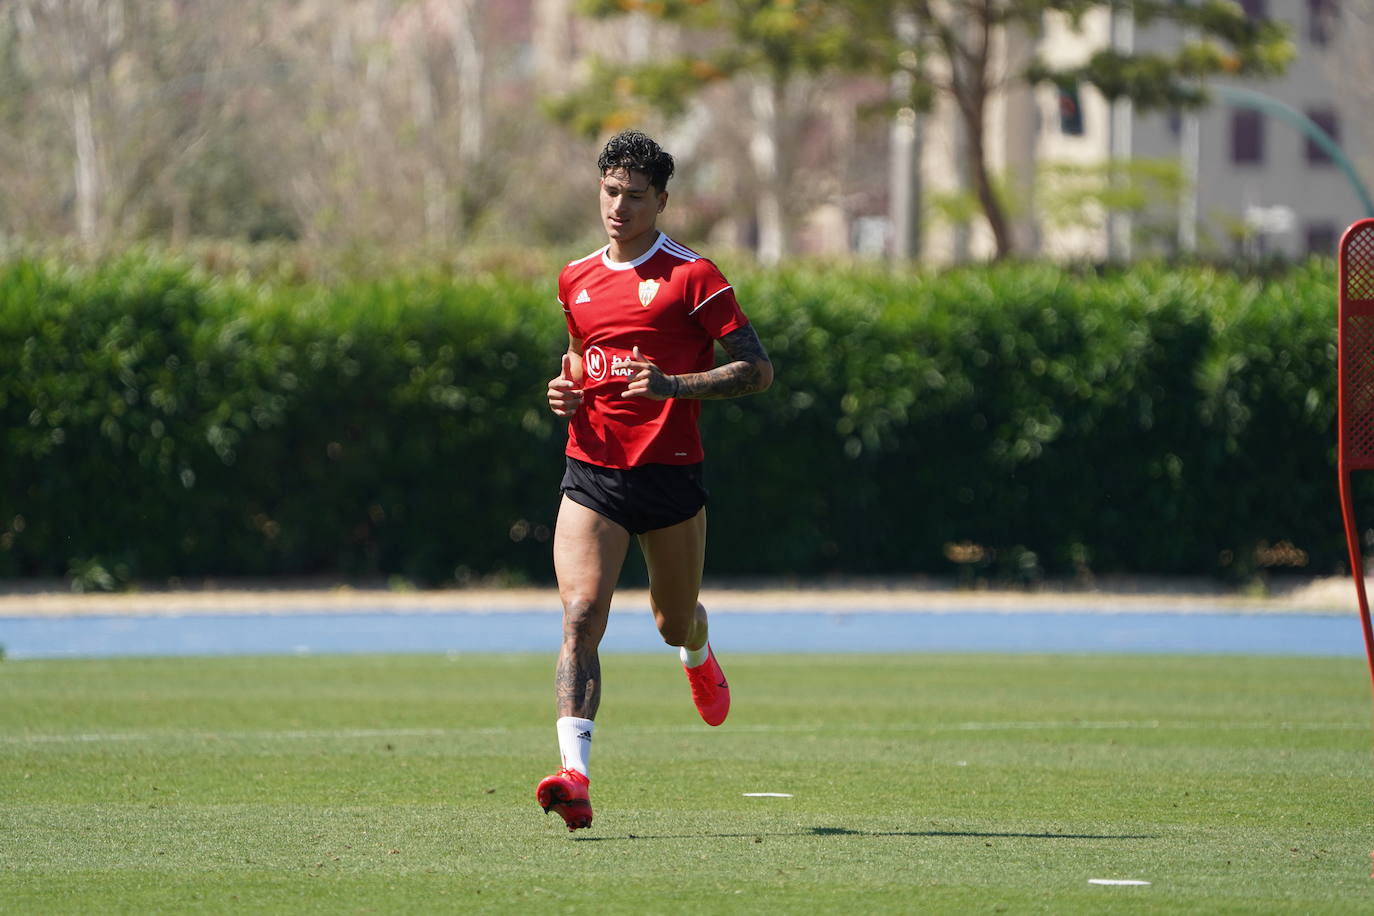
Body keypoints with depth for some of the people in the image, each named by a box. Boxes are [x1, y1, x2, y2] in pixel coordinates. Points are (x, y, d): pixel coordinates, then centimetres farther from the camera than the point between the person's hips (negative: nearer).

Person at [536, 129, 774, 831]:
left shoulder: (691, 276, -5)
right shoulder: (575, 280, 12)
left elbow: (757, 370, -7)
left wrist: (675, 385, -21)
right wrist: (568, 392, 7)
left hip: (671, 475, -2)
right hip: (592, 475, 2)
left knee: (675, 622, 15)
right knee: (580, 619, -17)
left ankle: (698, 656, 56)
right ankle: (575, 775, -28)